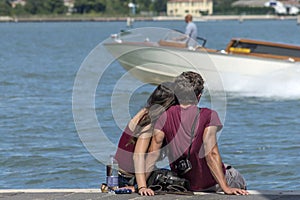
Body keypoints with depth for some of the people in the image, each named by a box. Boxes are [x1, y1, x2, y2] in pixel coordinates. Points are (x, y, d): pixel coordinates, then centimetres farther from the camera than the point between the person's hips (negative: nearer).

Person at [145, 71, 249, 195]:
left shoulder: (165, 117, -6)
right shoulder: (208, 115, -17)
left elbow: (152, 154, -13)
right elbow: (211, 154, -25)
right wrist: (225, 188, -25)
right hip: (210, 183, -3)